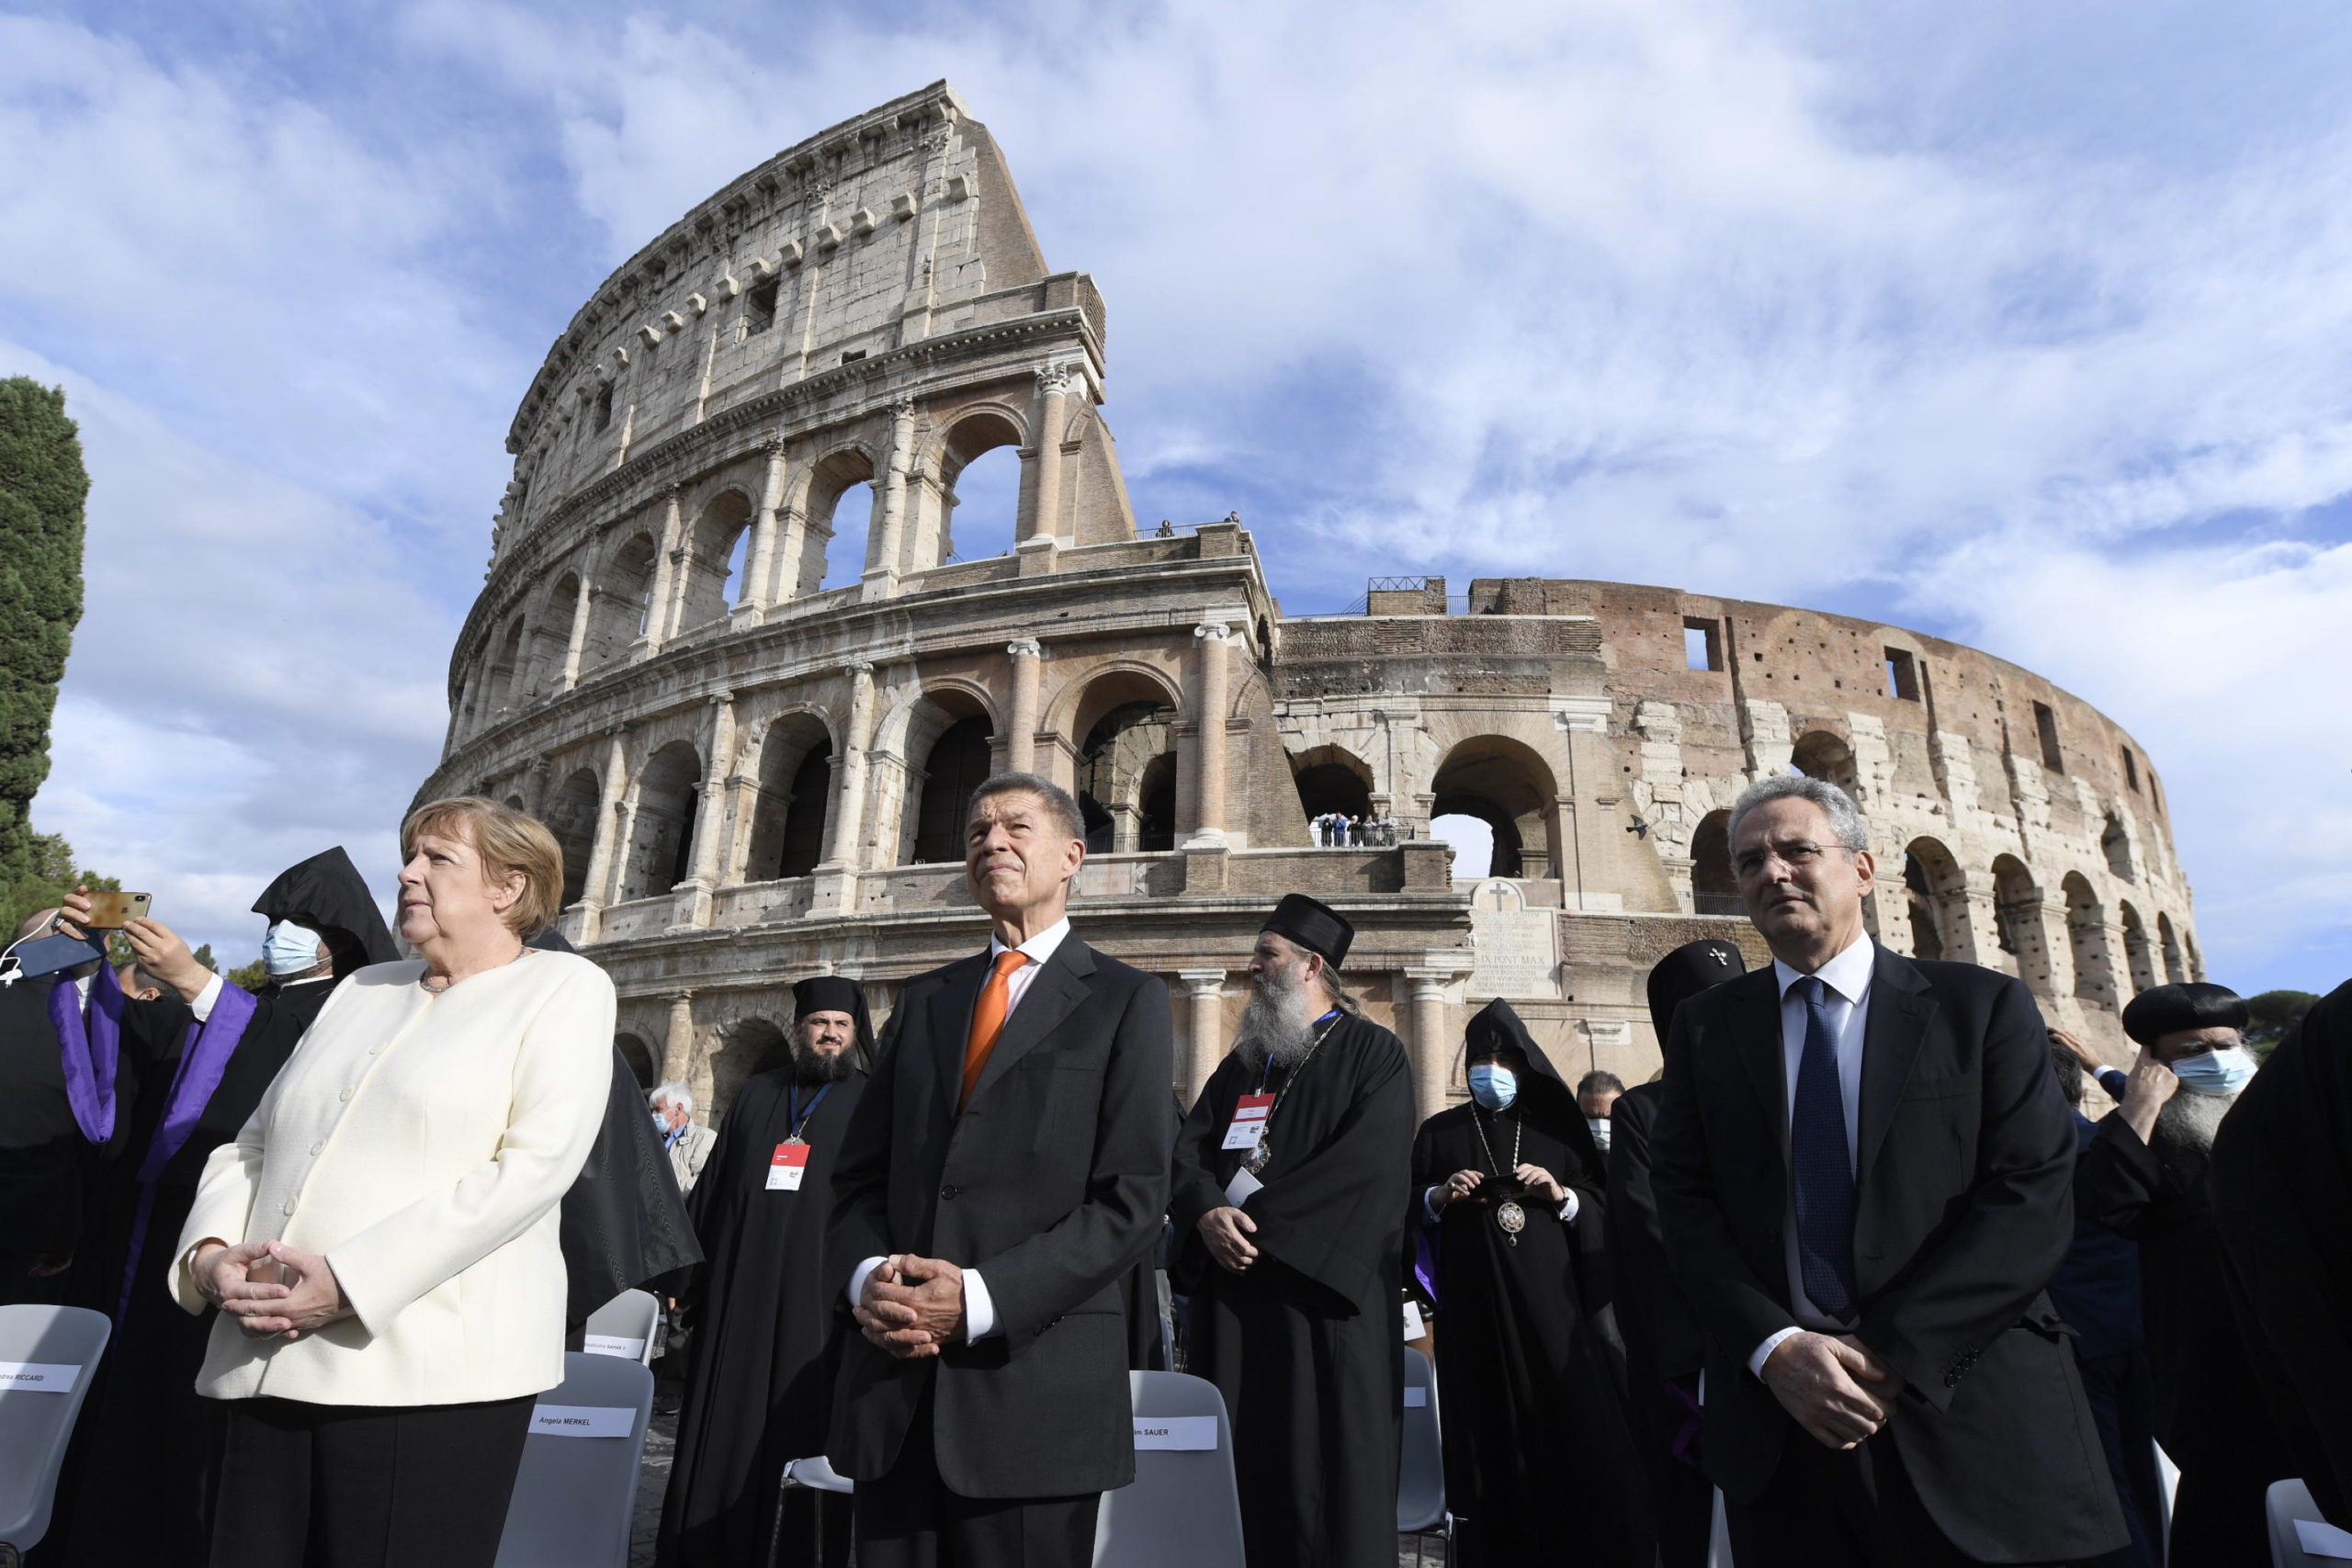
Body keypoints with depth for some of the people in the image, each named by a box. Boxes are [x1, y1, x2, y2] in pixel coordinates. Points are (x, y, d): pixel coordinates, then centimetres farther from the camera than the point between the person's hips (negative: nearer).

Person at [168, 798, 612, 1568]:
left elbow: (533, 1166, -14)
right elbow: (255, 1142, 17)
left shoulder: (563, 988, -3)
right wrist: (211, 1250, -3)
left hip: (430, 1372, -6)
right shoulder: (364, 988, 17)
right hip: (271, 1364, 6)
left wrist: (349, 1282, -17)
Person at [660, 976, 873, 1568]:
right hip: (741, 1290, 3)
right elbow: (712, 1187, 13)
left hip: (822, 1295, -2)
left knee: (811, 1430, 5)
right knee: (727, 1432, 7)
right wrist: (693, 1274, 6)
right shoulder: (757, 1094, 13)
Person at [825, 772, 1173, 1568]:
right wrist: (866, 1278, -8)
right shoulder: (923, 998, 14)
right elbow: (860, 1173, 12)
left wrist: (981, 1299, -16)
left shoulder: (1125, 1000, -1)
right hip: (895, 1381, 4)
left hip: (1034, 1386, -4)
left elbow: (1132, 1200, -9)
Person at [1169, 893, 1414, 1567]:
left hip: (1320, 1291, -5)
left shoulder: (1371, 1052, 0)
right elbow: (1189, 1148, 9)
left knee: (1326, 1473, 1)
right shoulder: (1241, 1062, 18)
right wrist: (1208, 1213, -13)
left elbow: (1372, 1164, -14)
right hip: (1230, 1289, 5)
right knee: (1239, 1469, 8)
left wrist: (1259, 1219, -17)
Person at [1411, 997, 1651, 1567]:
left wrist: (1561, 1195, -9)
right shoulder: (1439, 1131, 10)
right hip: (1473, 1310, 0)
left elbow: (1603, 1205, 8)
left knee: (1578, 1430, -6)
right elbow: (1405, 1207, 9)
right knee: (1489, 1437, 0)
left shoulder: (1555, 1127, 10)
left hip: (1551, 1302, 0)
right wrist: (1440, 1197, -9)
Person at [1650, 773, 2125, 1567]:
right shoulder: (1706, 1025, 5)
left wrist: (1892, 1353, -15)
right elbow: (1684, 1201, 0)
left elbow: (2033, 1199, -8)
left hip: (1972, 1421, -1)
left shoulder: (1983, 1006, 0)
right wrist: (1775, 1348, -13)